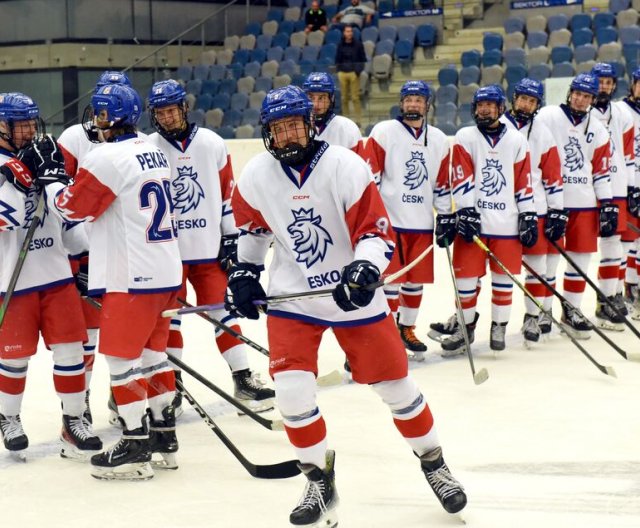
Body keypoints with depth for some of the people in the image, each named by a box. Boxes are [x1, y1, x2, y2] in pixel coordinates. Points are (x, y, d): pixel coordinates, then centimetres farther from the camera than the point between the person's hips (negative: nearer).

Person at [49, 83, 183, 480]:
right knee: (153, 352, 17)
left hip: (132, 276, -9)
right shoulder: (154, 153, 12)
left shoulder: (107, 157, -15)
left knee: (122, 357, -3)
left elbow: (74, 207, -9)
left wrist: (50, 183, 7)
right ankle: (164, 436, 23)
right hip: (166, 270, 9)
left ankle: (136, 447, -1)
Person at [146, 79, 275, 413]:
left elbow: (227, 192, 6)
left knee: (222, 309, 1)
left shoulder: (212, 144, 1)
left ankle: (243, 378, 5)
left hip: (208, 247, 0)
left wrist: (231, 237, 4)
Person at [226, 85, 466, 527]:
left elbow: (377, 230, -19)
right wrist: (243, 271, 10)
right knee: (292, 389, -12)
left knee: (396, 385, 6)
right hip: (292, 295, 2)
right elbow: (251, 224, 15)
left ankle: (433, 462, 30)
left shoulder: (345, 167, -18)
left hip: (354, 293, -2)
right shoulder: (257, 175, -6)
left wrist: (366, 268, -36)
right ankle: (320, 479, 9)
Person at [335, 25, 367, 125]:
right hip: (343, 72, 3)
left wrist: (358, 71, -6)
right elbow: (337, 59, 18)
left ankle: (358, 119, -3)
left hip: (354, 73, -3)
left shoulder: (358, 44, 3)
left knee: (355, 98, -6)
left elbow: (363, 59, 5)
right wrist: (338, 70, 3)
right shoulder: (340, 45, 11)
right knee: (344, 98, 3)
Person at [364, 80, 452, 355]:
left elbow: (442, 184, 17)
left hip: (422, 222, 5)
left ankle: (407, 328, 25)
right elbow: (370, 176, -6)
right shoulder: (383, 132, -3)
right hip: (389, 220, -5)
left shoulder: (438, 140, 12)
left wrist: (447, 217, 14)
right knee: (390, 278, -5)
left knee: (416, 280, 10)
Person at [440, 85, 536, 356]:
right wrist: (466, 211, -14)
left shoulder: (516, 141, 7)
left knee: (504, 278, 5)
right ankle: (466, 326, 15)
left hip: (507, 224, 1)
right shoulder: (464, 138, 3)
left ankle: (499, 326, 19)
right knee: (466, 275, 1)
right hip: (473, 221, -1)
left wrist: (528, 217, 3)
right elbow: (462, 179, -5)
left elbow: (524, 182, 8)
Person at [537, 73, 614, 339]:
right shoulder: (547, 117, -4)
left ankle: (571, 310, 19)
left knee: (581, 256, 7)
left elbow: (601, 170, 13)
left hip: (584, 203, 5)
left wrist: (607, 205, 7)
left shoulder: (596, 129, 10)